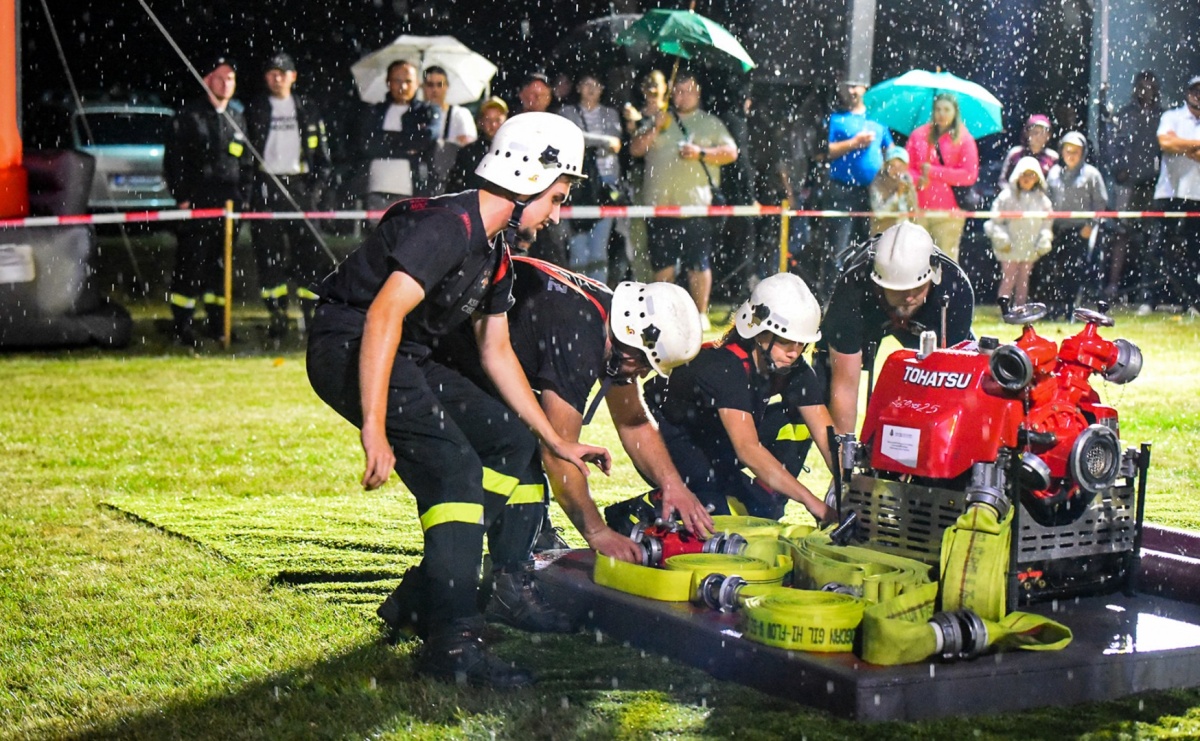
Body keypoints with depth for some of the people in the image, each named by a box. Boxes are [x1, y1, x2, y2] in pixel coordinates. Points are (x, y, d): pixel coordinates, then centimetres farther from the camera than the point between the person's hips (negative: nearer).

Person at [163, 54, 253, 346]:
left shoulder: (237, 118, 16)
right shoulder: (188, 116, 1)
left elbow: (246, 162, 20)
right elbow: (173, 159, -1)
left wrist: (243, 195, 10)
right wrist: (182, 197, -8)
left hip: (228, 203, 5)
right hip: (197, 202, -5)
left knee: (221, 266, 7)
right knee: (190, 264, -5)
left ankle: (216, 322, 15)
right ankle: (181, 325, 2)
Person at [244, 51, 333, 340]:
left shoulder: (308, 111, 12)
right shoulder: (254, 109, 7)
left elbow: (322, 155, 12)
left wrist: (314, 184, 0)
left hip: (298, 184, 1)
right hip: (265, 184, -1)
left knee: (309, 248, -5)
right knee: (268, 251, -2)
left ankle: (312, 312, 1)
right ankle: (276, 313, 3)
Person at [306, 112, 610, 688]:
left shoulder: (495, 255, 12)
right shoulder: (446, 226, -20)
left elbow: (496, 351, 22)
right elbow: (383, 317, -31)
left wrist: (557, 442, 22)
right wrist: (375, 431, -37)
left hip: (405, 358, 11)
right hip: (348, 348, -11)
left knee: (510, 441, 12)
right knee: (455, 468, -21)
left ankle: (432, 584, 14)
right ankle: (453, 641, -22)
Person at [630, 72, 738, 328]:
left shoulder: (711, 123, 10)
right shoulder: (657, 121, 17)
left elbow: (731, 152, 1)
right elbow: (635, 149, 8)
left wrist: (701, 153, -12)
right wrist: (655, 129, -6)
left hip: (695, 204, -3)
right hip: (659, 203, 3)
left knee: (699, 263, -3)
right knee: (662, 263, 8)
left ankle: (701, 313, 3)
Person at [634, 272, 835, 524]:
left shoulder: (795, 371, -14)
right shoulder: (725, 367, -35)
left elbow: (826, 435, -17)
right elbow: (747, 449, -46)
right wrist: (812, 502, -52)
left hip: (717, 447, 8)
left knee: (798, 418, -10)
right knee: (722, 511, -29)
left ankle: (764, 514, -4)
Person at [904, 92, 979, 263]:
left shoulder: (964, 139, 2)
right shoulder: (918, 135, 9)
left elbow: (970, 175, -6)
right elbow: (907, 167, 9)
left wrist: (933, 171, -8)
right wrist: (917, 179, -14)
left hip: (949, 211, -2)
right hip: (918, 210, 2)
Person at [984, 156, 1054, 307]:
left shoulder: (1042, 199, 5)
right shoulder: (1007, 197, -6)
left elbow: (1047, 223, 10)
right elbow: (996, 221, -4)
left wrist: (1043, 243, 1)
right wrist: (1001, 239, -10)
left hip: (1030, 249, 4)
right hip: (1010, 249, -4)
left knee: (1024, 280, 12)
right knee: (1008, 279, -2)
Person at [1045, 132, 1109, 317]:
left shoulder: (1091, 174, 2)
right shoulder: (1054, 172, 13)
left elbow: (1100, 202, 1)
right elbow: (1047, 199, 16)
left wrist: (1090, 225, -7)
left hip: (1080, 231, -3)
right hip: (1056, 230, 4)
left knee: (1074, 272, -6)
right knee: (1049, 269, -2)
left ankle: (1069, 309, 2)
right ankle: (1053, 307, 8)